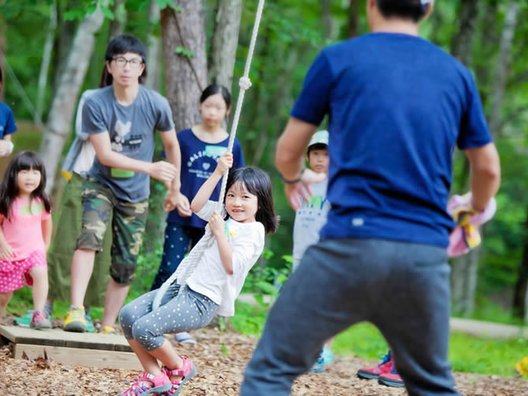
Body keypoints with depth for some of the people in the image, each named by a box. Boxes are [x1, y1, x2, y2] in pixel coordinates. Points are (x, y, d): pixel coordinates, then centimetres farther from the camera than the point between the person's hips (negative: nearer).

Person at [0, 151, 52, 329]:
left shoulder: (41, 201, -3)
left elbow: (47, 223, 12)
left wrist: (45, 247, 16)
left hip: (34, 251, 1)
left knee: (40, 273, -30)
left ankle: (38, 314, -30)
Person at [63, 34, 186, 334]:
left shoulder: (156, 104, -13)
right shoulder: (96, 103, -18)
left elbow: (172, 145, 3)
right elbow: (105, 155, -19)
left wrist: (174, 189, 10)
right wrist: (151, 168, -28)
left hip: (135, 194, 3)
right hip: (101, 184, -2)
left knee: (125, 266, 4)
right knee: (91, 236, -30)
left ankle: (108, 328, 17)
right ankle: (76, 310, -36)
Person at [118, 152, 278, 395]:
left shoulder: (253, 232, -11)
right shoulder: (225, 216, 14)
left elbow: (231, 266, -19)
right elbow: (196, 206, 8)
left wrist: (219, 232, -17)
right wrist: (218, 173, 3)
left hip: (203, 301, -9)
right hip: (184, 285, 9)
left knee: (144, 329, -22)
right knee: (128, 315, -6)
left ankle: (178, 368, 4)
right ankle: (154, 375, 1)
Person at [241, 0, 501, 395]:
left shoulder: (338, 58, 4)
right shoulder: (457, 73, 12)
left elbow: (287, 153, 12)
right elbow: (489, 170, 21)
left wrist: (294, 178, 36)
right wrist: (475, 210, 43)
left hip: (352, 243, -3)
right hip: (427, 254, 4)